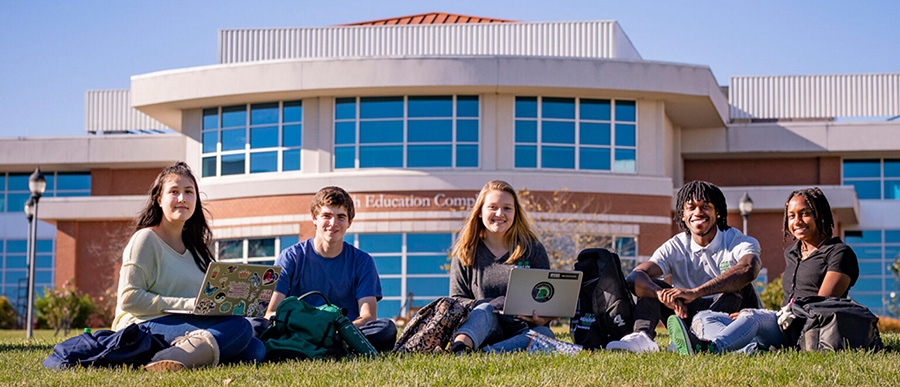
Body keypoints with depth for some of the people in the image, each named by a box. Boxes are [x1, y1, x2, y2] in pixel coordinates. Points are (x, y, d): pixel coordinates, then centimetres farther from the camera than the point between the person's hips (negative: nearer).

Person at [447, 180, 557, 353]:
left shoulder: (533, 249, 9)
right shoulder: (465, 253, 9)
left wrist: (542, 319, -16)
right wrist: (490, 305, -15)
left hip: (520, 334, 1)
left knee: (544, 334, -32)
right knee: (486, 309, -34)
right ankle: (459, 347, -66)